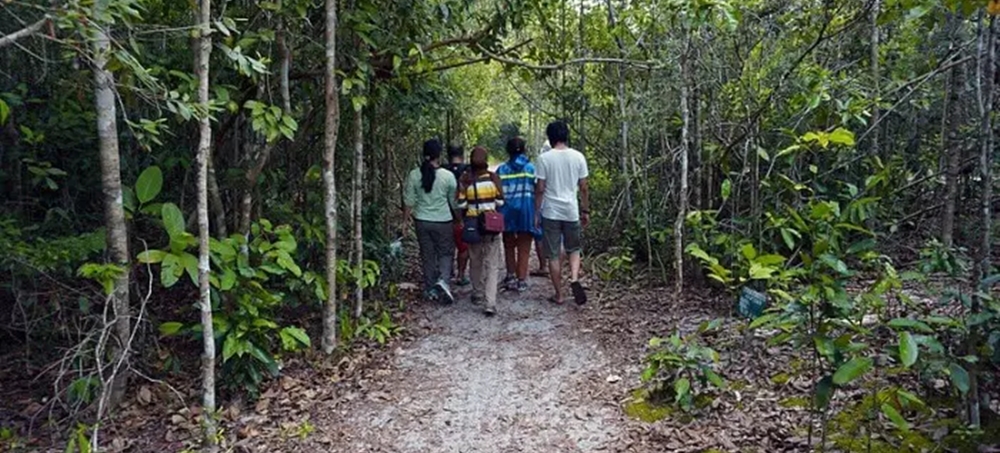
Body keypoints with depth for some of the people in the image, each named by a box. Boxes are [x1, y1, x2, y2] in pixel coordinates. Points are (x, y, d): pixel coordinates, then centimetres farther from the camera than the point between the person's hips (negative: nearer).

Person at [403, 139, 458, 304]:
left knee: (427, 254, 13)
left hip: (422, 221, 2)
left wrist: (405, 220, 9)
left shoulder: (414, 175, -6)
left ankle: (430, 289, 20)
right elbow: (454, 202, 0)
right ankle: (443, 279, -12)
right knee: (445, 253, 11)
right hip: (443, 221, -2)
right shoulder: (448, 176, -10)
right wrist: (459, 218, 16)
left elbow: (409, 201, -2)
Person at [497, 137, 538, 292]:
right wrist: (537, 214, 5)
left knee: (509, 246, 18)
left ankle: (511, 277, 20)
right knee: (524, 248, 8)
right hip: (526, 211, -1)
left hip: (508, 211, 1)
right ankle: (521, 281, 9)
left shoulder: (502, 170, 0)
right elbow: (538, 191, -4)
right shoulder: (531, 168, -2)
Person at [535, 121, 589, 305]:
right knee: (574, 249, 19)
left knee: (553, 255, 8)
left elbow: (540, 189, -7)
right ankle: (574, 279, -6)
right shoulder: (578, 157, -1)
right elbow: (583, 188, 3)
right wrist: (585, 211, 13)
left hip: (550, 213, -2)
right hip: (571, 212, 2)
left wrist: (536, 212, 3)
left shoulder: (544, 158, -8)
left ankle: (559, 295, 14)